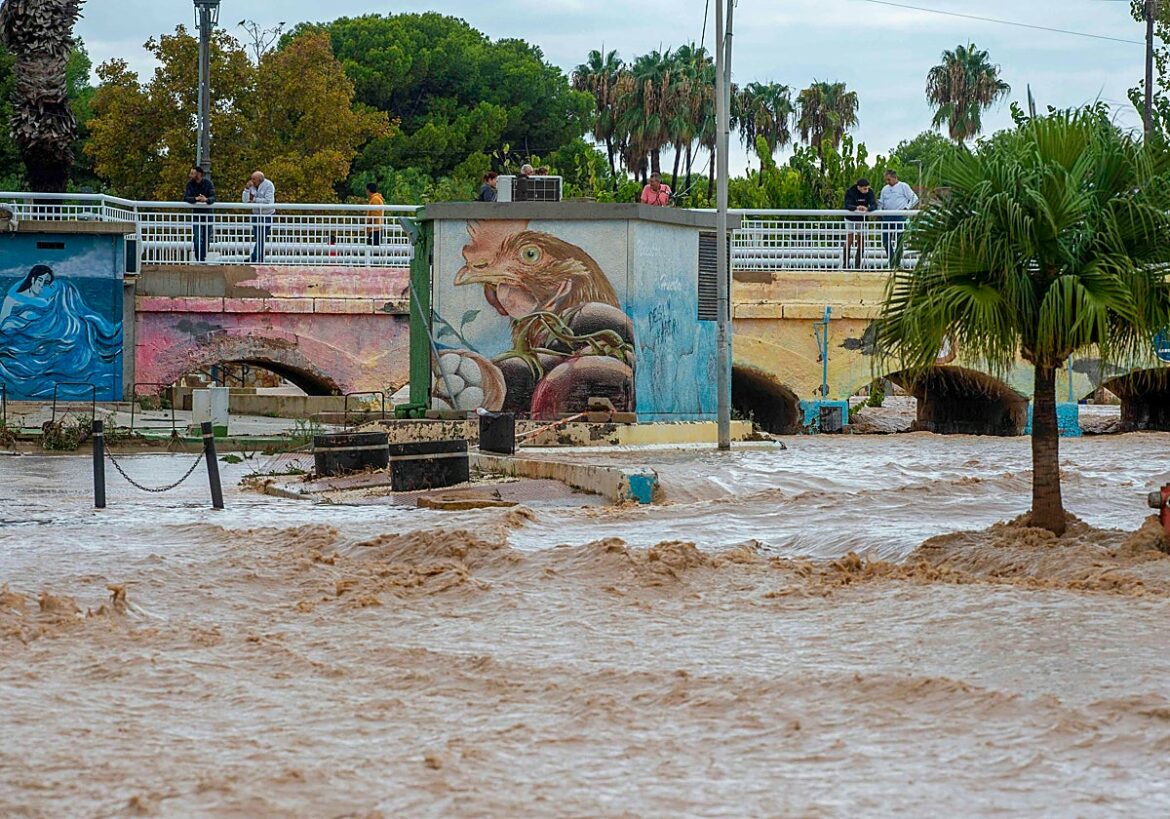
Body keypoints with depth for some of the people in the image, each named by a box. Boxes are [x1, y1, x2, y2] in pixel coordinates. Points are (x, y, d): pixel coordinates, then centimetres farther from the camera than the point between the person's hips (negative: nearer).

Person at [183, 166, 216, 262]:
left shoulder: (208, 183, -9)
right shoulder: (190, 184, -7)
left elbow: (213, 198, -17)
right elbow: (185, 198, -16)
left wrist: (206, 199, -40)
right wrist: (196, 198, -34)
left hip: (207, 212, 1)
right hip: (196, 213, -1)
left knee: (206, 238, 8)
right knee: (197, 238, -10)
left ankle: (204, 257, 22)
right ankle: (199, 259, -10)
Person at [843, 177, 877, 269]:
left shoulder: (870, 192, -14)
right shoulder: (850, 192, -20)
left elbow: (874, 205, -22)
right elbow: (847, 205, -31)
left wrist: (867, 208, -45)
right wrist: (857, 208, -52)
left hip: (862, 220, 3)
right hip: (850, 219, -3)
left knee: (861, 242, 3)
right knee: (849, 240, -12)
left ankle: (858, 265, 12)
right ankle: (846, 265, -8)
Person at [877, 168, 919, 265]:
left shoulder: (903, 186, 3)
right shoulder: (885, 189, 18)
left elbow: (914, 199, 1)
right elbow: (881, 203, 21)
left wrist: (907, 208, -10)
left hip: (899, 217, -5)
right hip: (886, 217, 5)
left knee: (898, 242, -3)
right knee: (885, 241, 1)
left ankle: (897, 264, 2)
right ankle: (892, 262, 11)